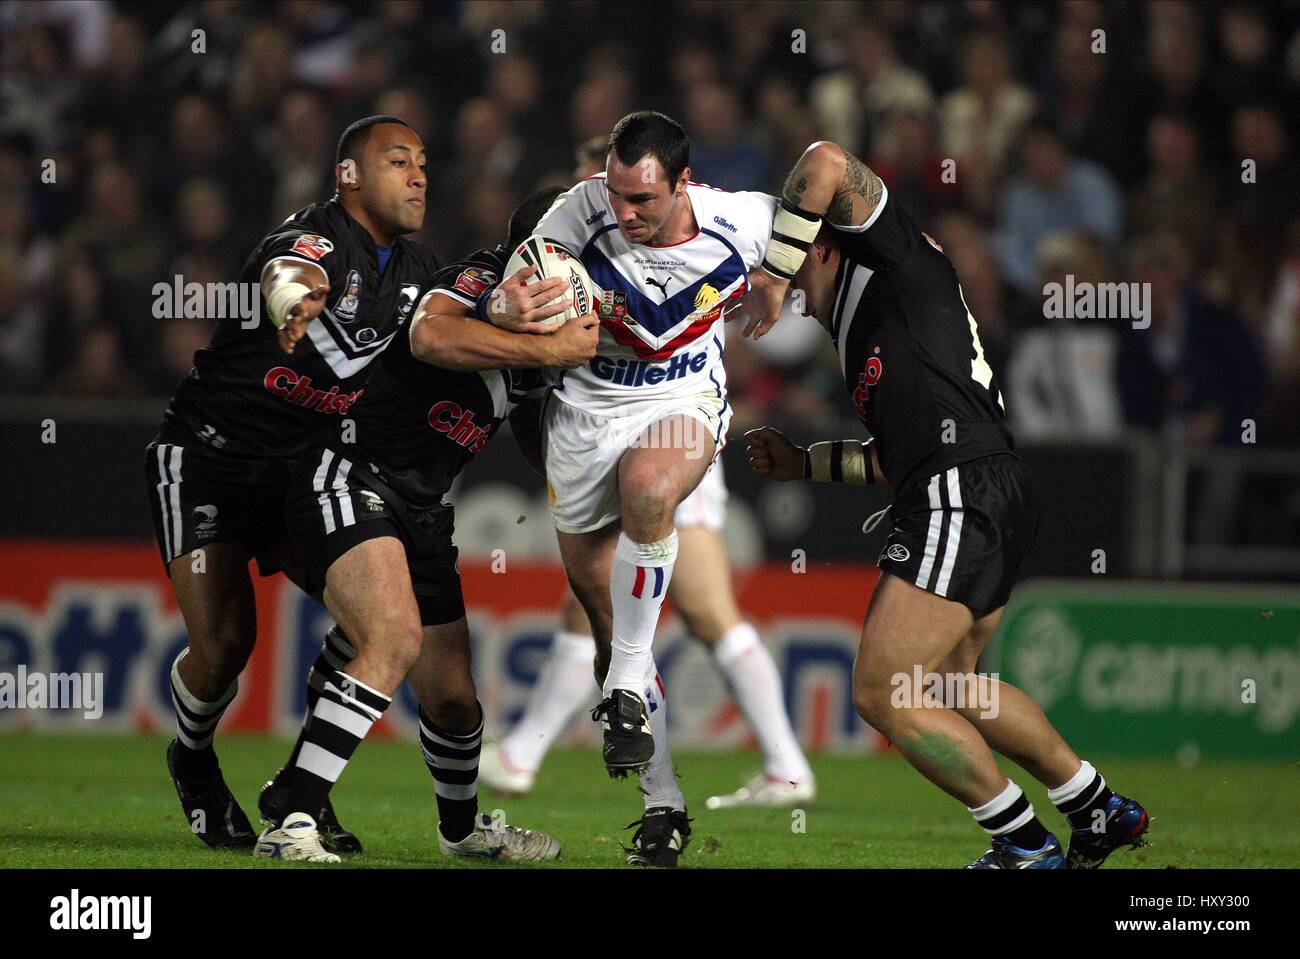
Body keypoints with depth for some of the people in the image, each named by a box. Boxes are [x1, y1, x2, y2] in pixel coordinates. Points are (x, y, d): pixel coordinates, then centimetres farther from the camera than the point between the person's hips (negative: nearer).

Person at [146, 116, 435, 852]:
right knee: (225, 642, -15)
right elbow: (288, 274, -43)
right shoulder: (316, 236, -20)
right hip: (206, 454, -7)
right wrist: (296, 301, -65)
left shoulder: (419, 272, 5)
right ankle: (194, 765, 20)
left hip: (301, 469, 7)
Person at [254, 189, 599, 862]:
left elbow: (544, 452, 28)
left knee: (453, 698, 11)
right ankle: (289, 824, -35)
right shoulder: (480, 279, -10)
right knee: (395, 636, -32)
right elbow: (431, 335, -34)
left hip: (422, 511, 9)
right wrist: (547, 350, -29)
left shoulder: (531, 343, 17)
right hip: (349, 477, -9)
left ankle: (461, 826, 42)